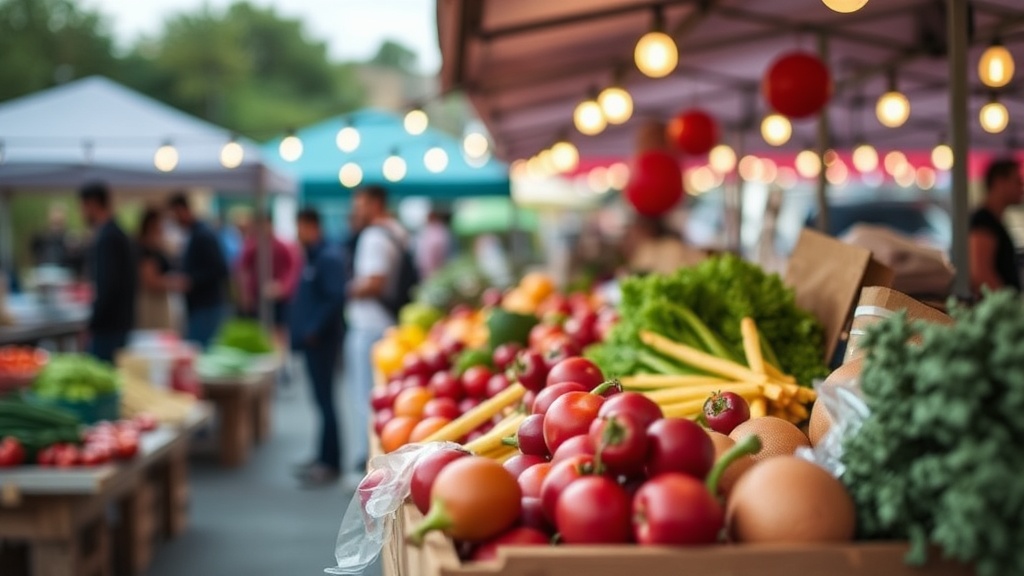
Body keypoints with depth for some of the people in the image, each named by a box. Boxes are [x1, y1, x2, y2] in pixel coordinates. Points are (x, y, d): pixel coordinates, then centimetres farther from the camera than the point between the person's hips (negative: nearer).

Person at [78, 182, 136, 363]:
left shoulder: (106, 238, -16)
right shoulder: (118, 234, 14)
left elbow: (108, 285, -21)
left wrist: (93, 323, -15)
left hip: (107, 325, -10)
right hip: (121, 321, 10)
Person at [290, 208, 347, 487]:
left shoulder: (329, 258, -15)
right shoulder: (312, 258, 14)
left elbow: (335, 299, -23)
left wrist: (313, 330, -21)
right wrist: (298, 331, 13)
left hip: (321, 340, -9)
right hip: (312, 340, 9)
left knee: (324, 399, -5)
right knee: (321, 398, 13)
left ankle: (331, 463, 0)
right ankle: (324, 458, 20)